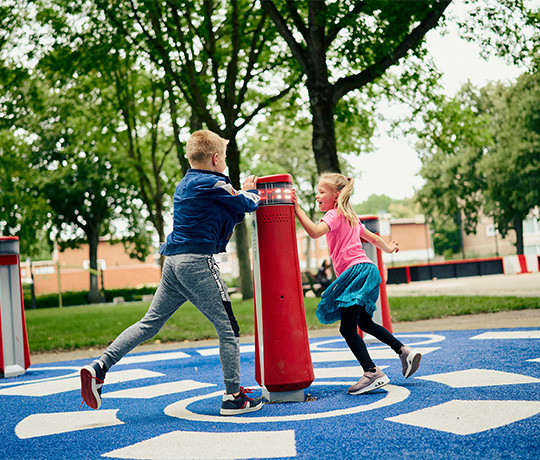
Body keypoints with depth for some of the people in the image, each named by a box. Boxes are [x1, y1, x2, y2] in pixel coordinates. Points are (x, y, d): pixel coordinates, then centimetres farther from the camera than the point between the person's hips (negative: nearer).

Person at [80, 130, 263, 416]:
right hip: (197, 263, -9)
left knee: (150, 323, 11)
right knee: (228, 329, 0)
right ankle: (233, 397, 4)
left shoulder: (185, 185, 19)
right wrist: (250, 191, 23)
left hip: (174, 262, 9)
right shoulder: (213, 184, -9)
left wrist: (241, 193, 25)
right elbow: (246, 205, 3)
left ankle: (99, 367, 2)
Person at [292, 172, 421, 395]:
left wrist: (297, 209, -21)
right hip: (365, 270, 10)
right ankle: (404, 351, 22)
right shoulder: (350, 217, 22)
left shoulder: (335, 215, -6)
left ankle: (372, 372, -13)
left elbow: (315, 231, -25)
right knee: (364, 322, 23)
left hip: (356, 272, -10)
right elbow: (374, 238, 30)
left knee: (347, 329, -9)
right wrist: (388, 248, 49)